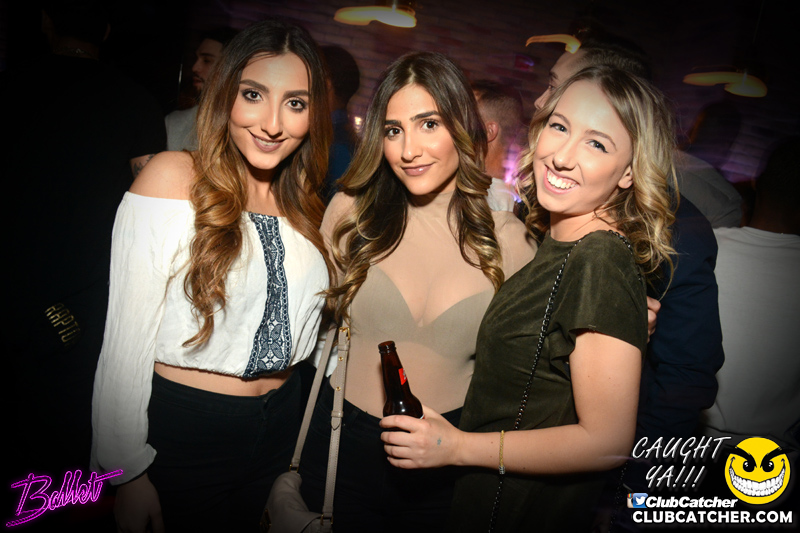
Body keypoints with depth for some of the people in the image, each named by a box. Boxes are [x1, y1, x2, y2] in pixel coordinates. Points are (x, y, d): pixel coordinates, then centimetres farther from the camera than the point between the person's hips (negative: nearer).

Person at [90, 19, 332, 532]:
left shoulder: (305, 204, 3)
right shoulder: (173, 178, -14)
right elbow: (127, 338, -14)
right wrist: (129, 470, -12)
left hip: (280, 425, 5)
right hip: (182, 430, -5)